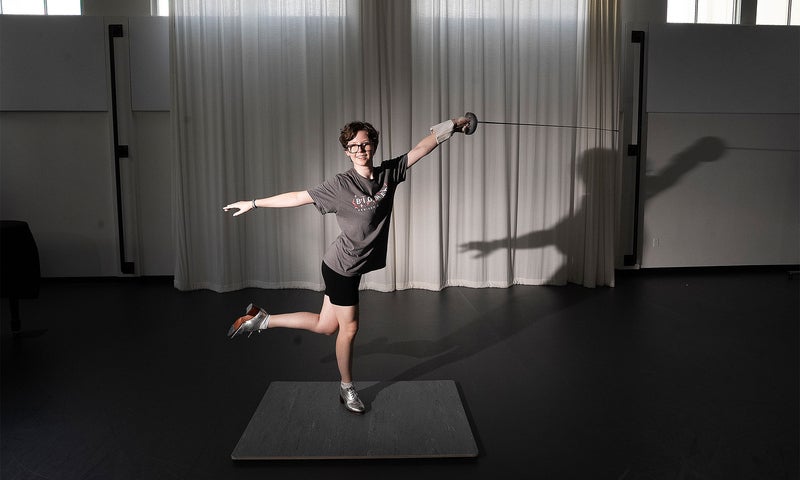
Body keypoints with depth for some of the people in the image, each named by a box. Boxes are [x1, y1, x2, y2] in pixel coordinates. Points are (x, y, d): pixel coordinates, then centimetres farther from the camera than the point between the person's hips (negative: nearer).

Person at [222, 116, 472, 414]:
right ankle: (347, 390, 29)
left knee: (326, 326, 16)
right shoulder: (341, 185, -17)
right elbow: (298, 197, -10)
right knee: (349, 328, 7)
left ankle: (261, 319, 32)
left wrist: (451, 127, 5)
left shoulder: (389, 173, -2)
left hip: (352, 268, 7)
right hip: (340, 267, -6)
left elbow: (420, 148, 3)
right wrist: (254, 203, -6)